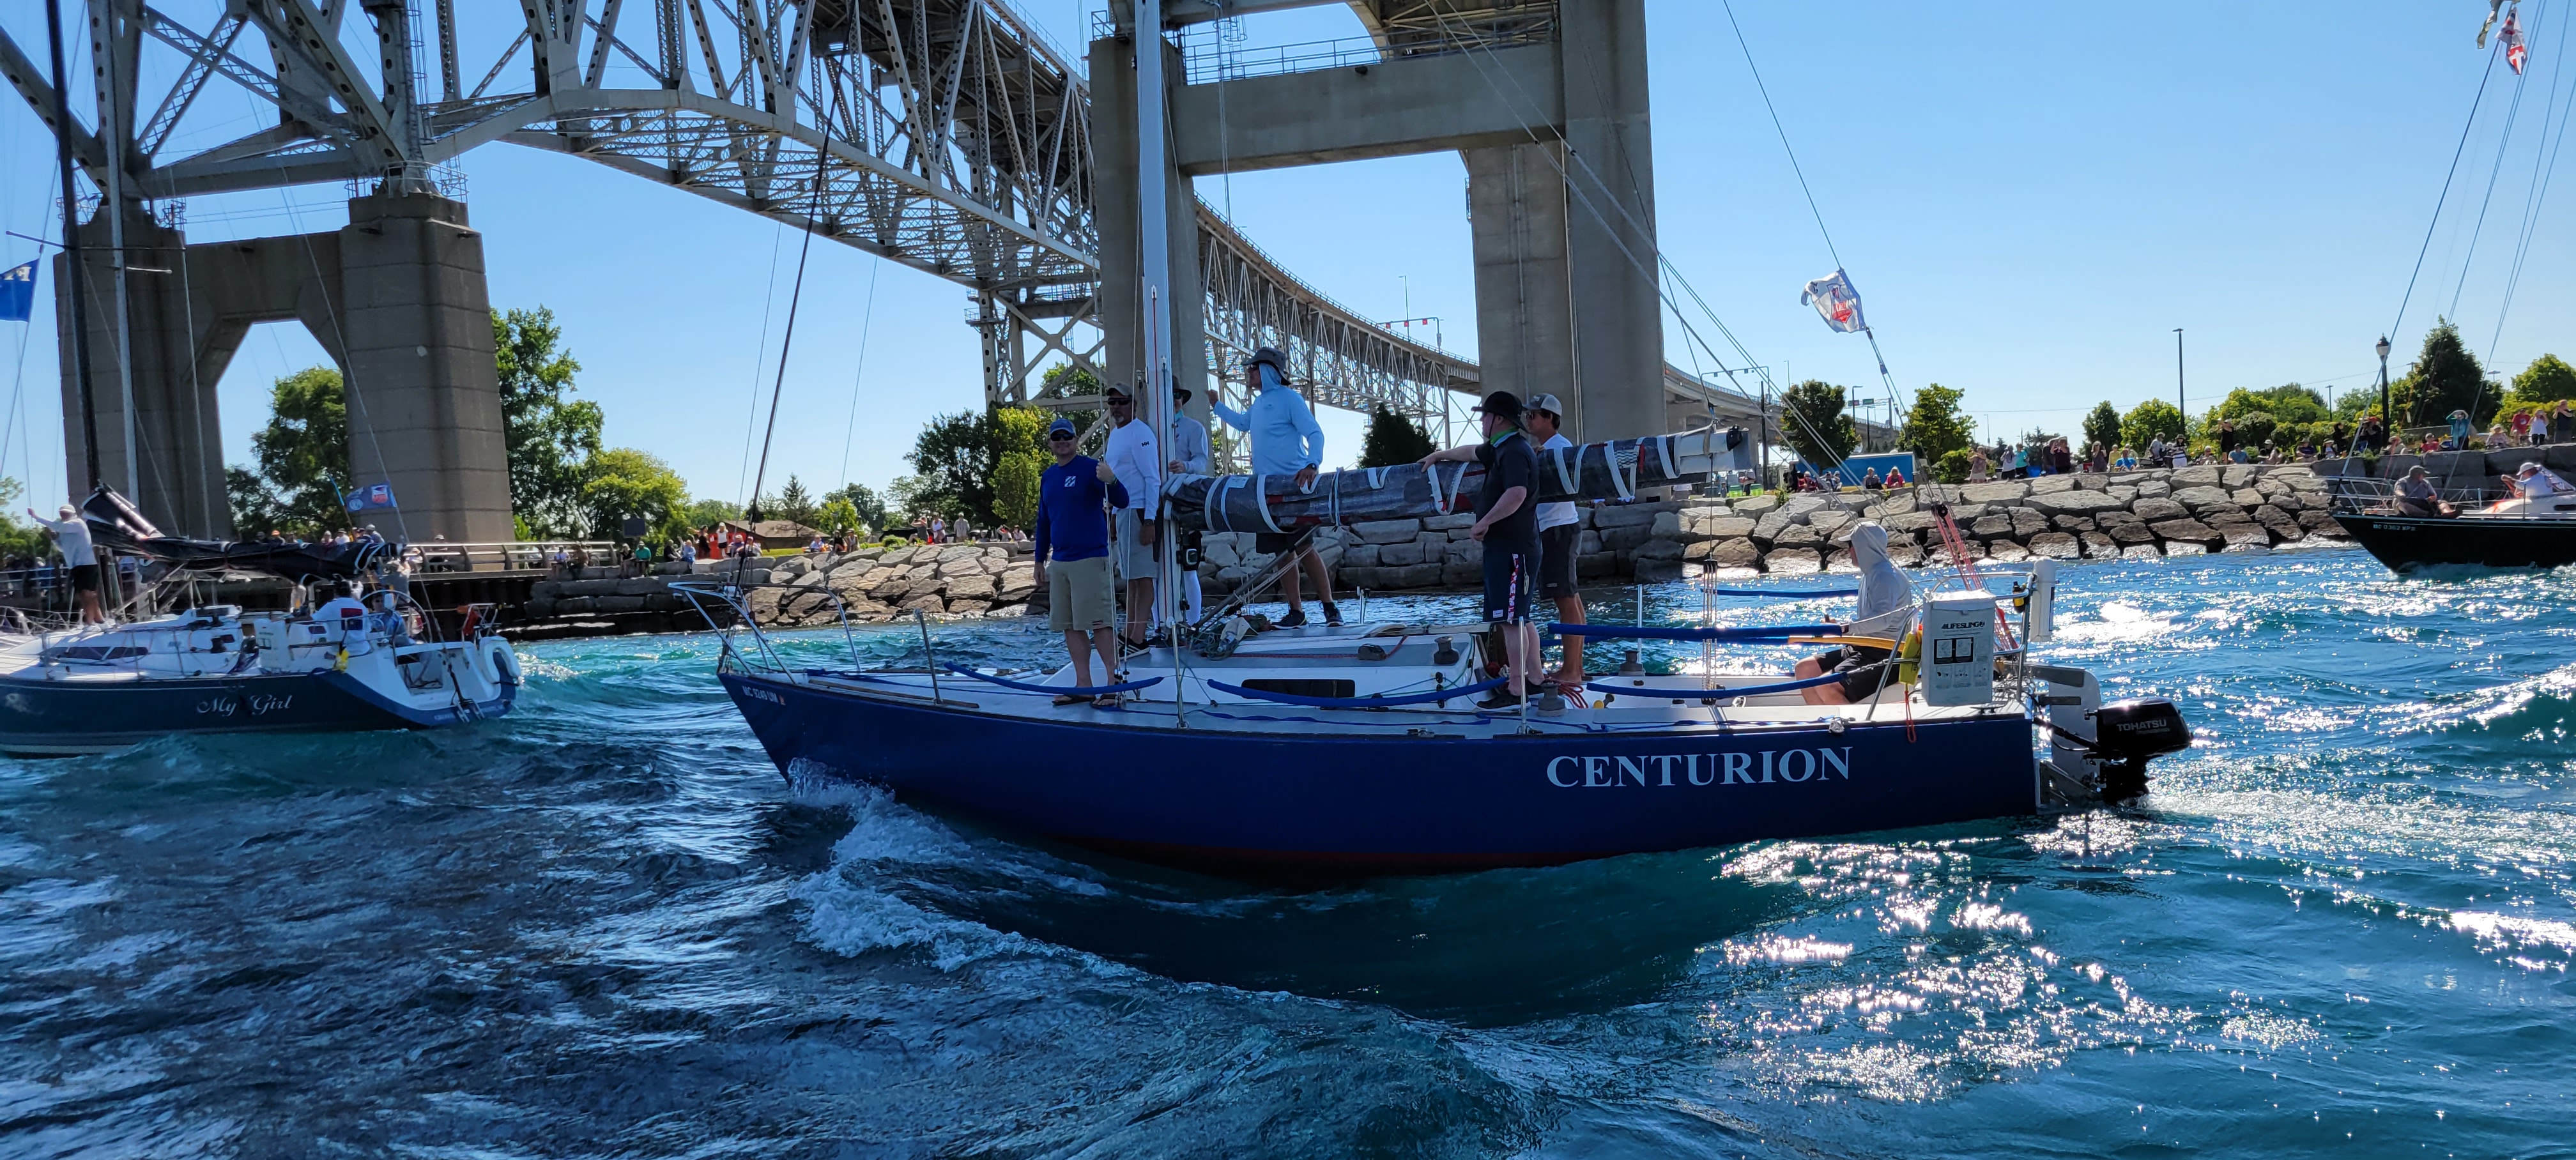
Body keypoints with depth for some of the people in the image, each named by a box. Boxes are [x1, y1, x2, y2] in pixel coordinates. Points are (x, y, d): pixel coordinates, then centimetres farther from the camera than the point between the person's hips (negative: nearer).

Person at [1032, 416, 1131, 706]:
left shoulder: (1091, 468, -5)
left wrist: (1110, 482, -35)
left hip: (1090, 559, -7)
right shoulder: (1047, 477, 15)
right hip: (1059, 562, 7)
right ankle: (1083, 685, 12)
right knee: (1070, 626, 7)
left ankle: (1114, 683, -6)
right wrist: (1039, 560, 20)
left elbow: (1122, 502, -15)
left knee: (1099, 623, -9)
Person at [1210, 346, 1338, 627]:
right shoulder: (1259, 404, 16)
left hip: (1294, 487, -8)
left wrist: (1312, 465, -34)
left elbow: (1315, 434, -17)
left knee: (1304, 548, -10)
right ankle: (1296, 611, 11)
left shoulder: (1289, 398, -8)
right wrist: (1215, 405, 40)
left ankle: (1330, 607, -4)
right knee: (1281, 552, 7)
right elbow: (1242, 423, 39)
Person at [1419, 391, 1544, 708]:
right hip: (1505, 547, 11)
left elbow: (1517, 493, -33)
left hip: (1513, 550, -11)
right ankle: (1533, 678, 22)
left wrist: (1484, 523, -26)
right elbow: (1472, 452, 37)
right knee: (1519, 618, 15)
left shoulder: (1515, 452, -17)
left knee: (1511, 619, -11)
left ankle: (1515, 689, -10)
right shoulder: (1502, 448, 17)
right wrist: (1440, 455, 51)